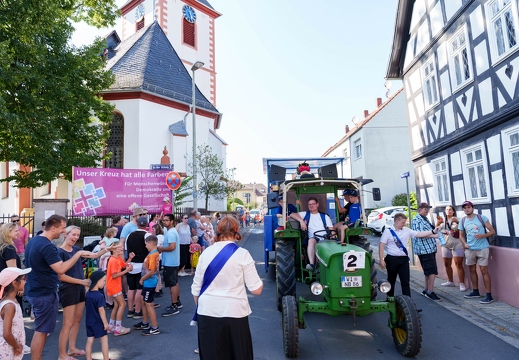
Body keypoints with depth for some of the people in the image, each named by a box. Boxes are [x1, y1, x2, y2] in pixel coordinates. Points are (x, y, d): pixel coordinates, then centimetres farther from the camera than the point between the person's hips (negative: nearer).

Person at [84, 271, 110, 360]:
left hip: (89, 322, 7)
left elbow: (86, 306, 11)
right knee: (104, 340, 5)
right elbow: (101, 310, -22)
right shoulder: (99, 296, -22)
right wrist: (105, 323, -14)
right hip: (98, 323, -7)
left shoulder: (87, 294, 1)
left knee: (89, 341, 12)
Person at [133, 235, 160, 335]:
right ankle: (144, 323, 38)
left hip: (150, 283, -10)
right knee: (144, 302, 22)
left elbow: (151, 271, -26)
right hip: (148, 282, 10)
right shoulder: (154, 253, 7)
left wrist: (142, 279, -13)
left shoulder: (152, 255, -23)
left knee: (149, 304, -1)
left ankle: (155, 328, 9)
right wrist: (143, 279, 7)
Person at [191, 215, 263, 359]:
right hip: (234, 312, -2)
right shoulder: (242, 254, -9)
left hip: (207, 312, 3)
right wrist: (259, 281, 10)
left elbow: (196, 288, 5)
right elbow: (256, 289, -10)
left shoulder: (206, 252, -1)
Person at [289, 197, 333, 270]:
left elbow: (331, 229, 14)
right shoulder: (306, 214, 22)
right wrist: (301, 220, -7)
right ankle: (311, 264, -47)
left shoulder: (325, 216, 22)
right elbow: (292, 215, 10)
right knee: (311, 240, -36)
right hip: (313, 238, 0)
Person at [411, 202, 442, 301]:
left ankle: (426, 290, 24)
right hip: (424, 249, -10)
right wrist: (432, 232, -29)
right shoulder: (416, 220, -13)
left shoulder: (425, 219, 19)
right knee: (432, 271, -11)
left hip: (430, 248, 10)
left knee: (428, 271, 15)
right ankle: (430, 292, -6)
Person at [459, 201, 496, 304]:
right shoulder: (463, 221, 5)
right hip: (469, 249, 5)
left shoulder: (481, 217, -7)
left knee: (484, 270, -6)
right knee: (472, 270, 13)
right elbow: (461, 235, 14)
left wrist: (482, 235, -23)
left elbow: (492, 231, -5)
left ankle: (489, 296, 1)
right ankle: (475, 292, 28)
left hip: (482, 248, -5)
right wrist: (464, 243, -4)